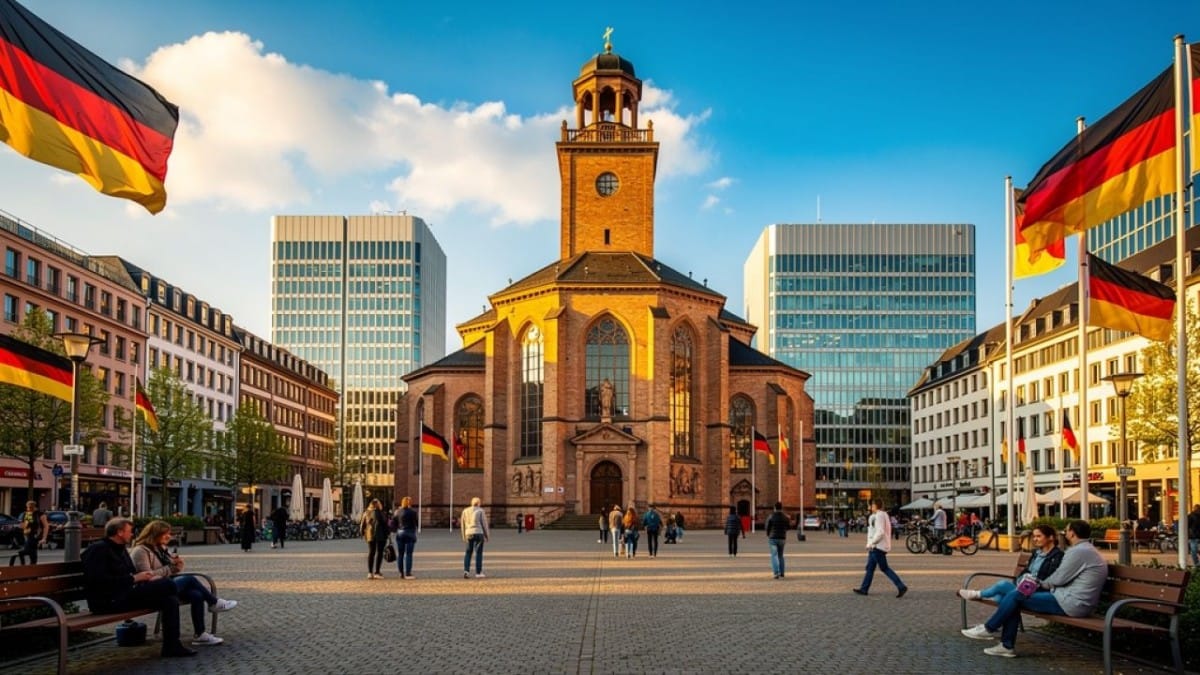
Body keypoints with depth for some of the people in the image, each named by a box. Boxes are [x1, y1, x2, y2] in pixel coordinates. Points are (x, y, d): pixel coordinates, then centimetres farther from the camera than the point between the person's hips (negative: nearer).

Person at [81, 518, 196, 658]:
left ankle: (172, 646, -4)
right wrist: (133, 578, -20)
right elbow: (99, 580, -20)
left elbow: (131, 574, 28)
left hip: (124, 596, 10)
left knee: (170, 600, -8)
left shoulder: (121, 550, 23)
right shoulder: (99, 549, -8)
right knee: (167, 584, -20)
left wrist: (148, 578, 4)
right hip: (108, 601, -10)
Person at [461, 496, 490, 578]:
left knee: (468, 553, 11)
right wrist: (486, 536, 4)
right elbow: (484, 523, -3)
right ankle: (478, 573, 3)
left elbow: (463, 524, 10)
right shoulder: (480, 511, -3)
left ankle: (466, 571, -4)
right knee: (479, 553, 2)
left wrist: (464, 536, 18)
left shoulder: (465, 511, 8)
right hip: (478, 533, -3)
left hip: (469, 534, 3)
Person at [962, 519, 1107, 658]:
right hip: (1075, 601, 11)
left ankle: (989, 629, 6)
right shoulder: (1087, 550, 20)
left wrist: (1043, 584, 5)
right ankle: (1007, 646, 2)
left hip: (1071, 603, -11)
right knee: (1013, 596, 4)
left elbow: (1059, 578, -15)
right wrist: (1044, 584, 8)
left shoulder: (1079, 551, -15)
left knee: (1015, 596, -10)